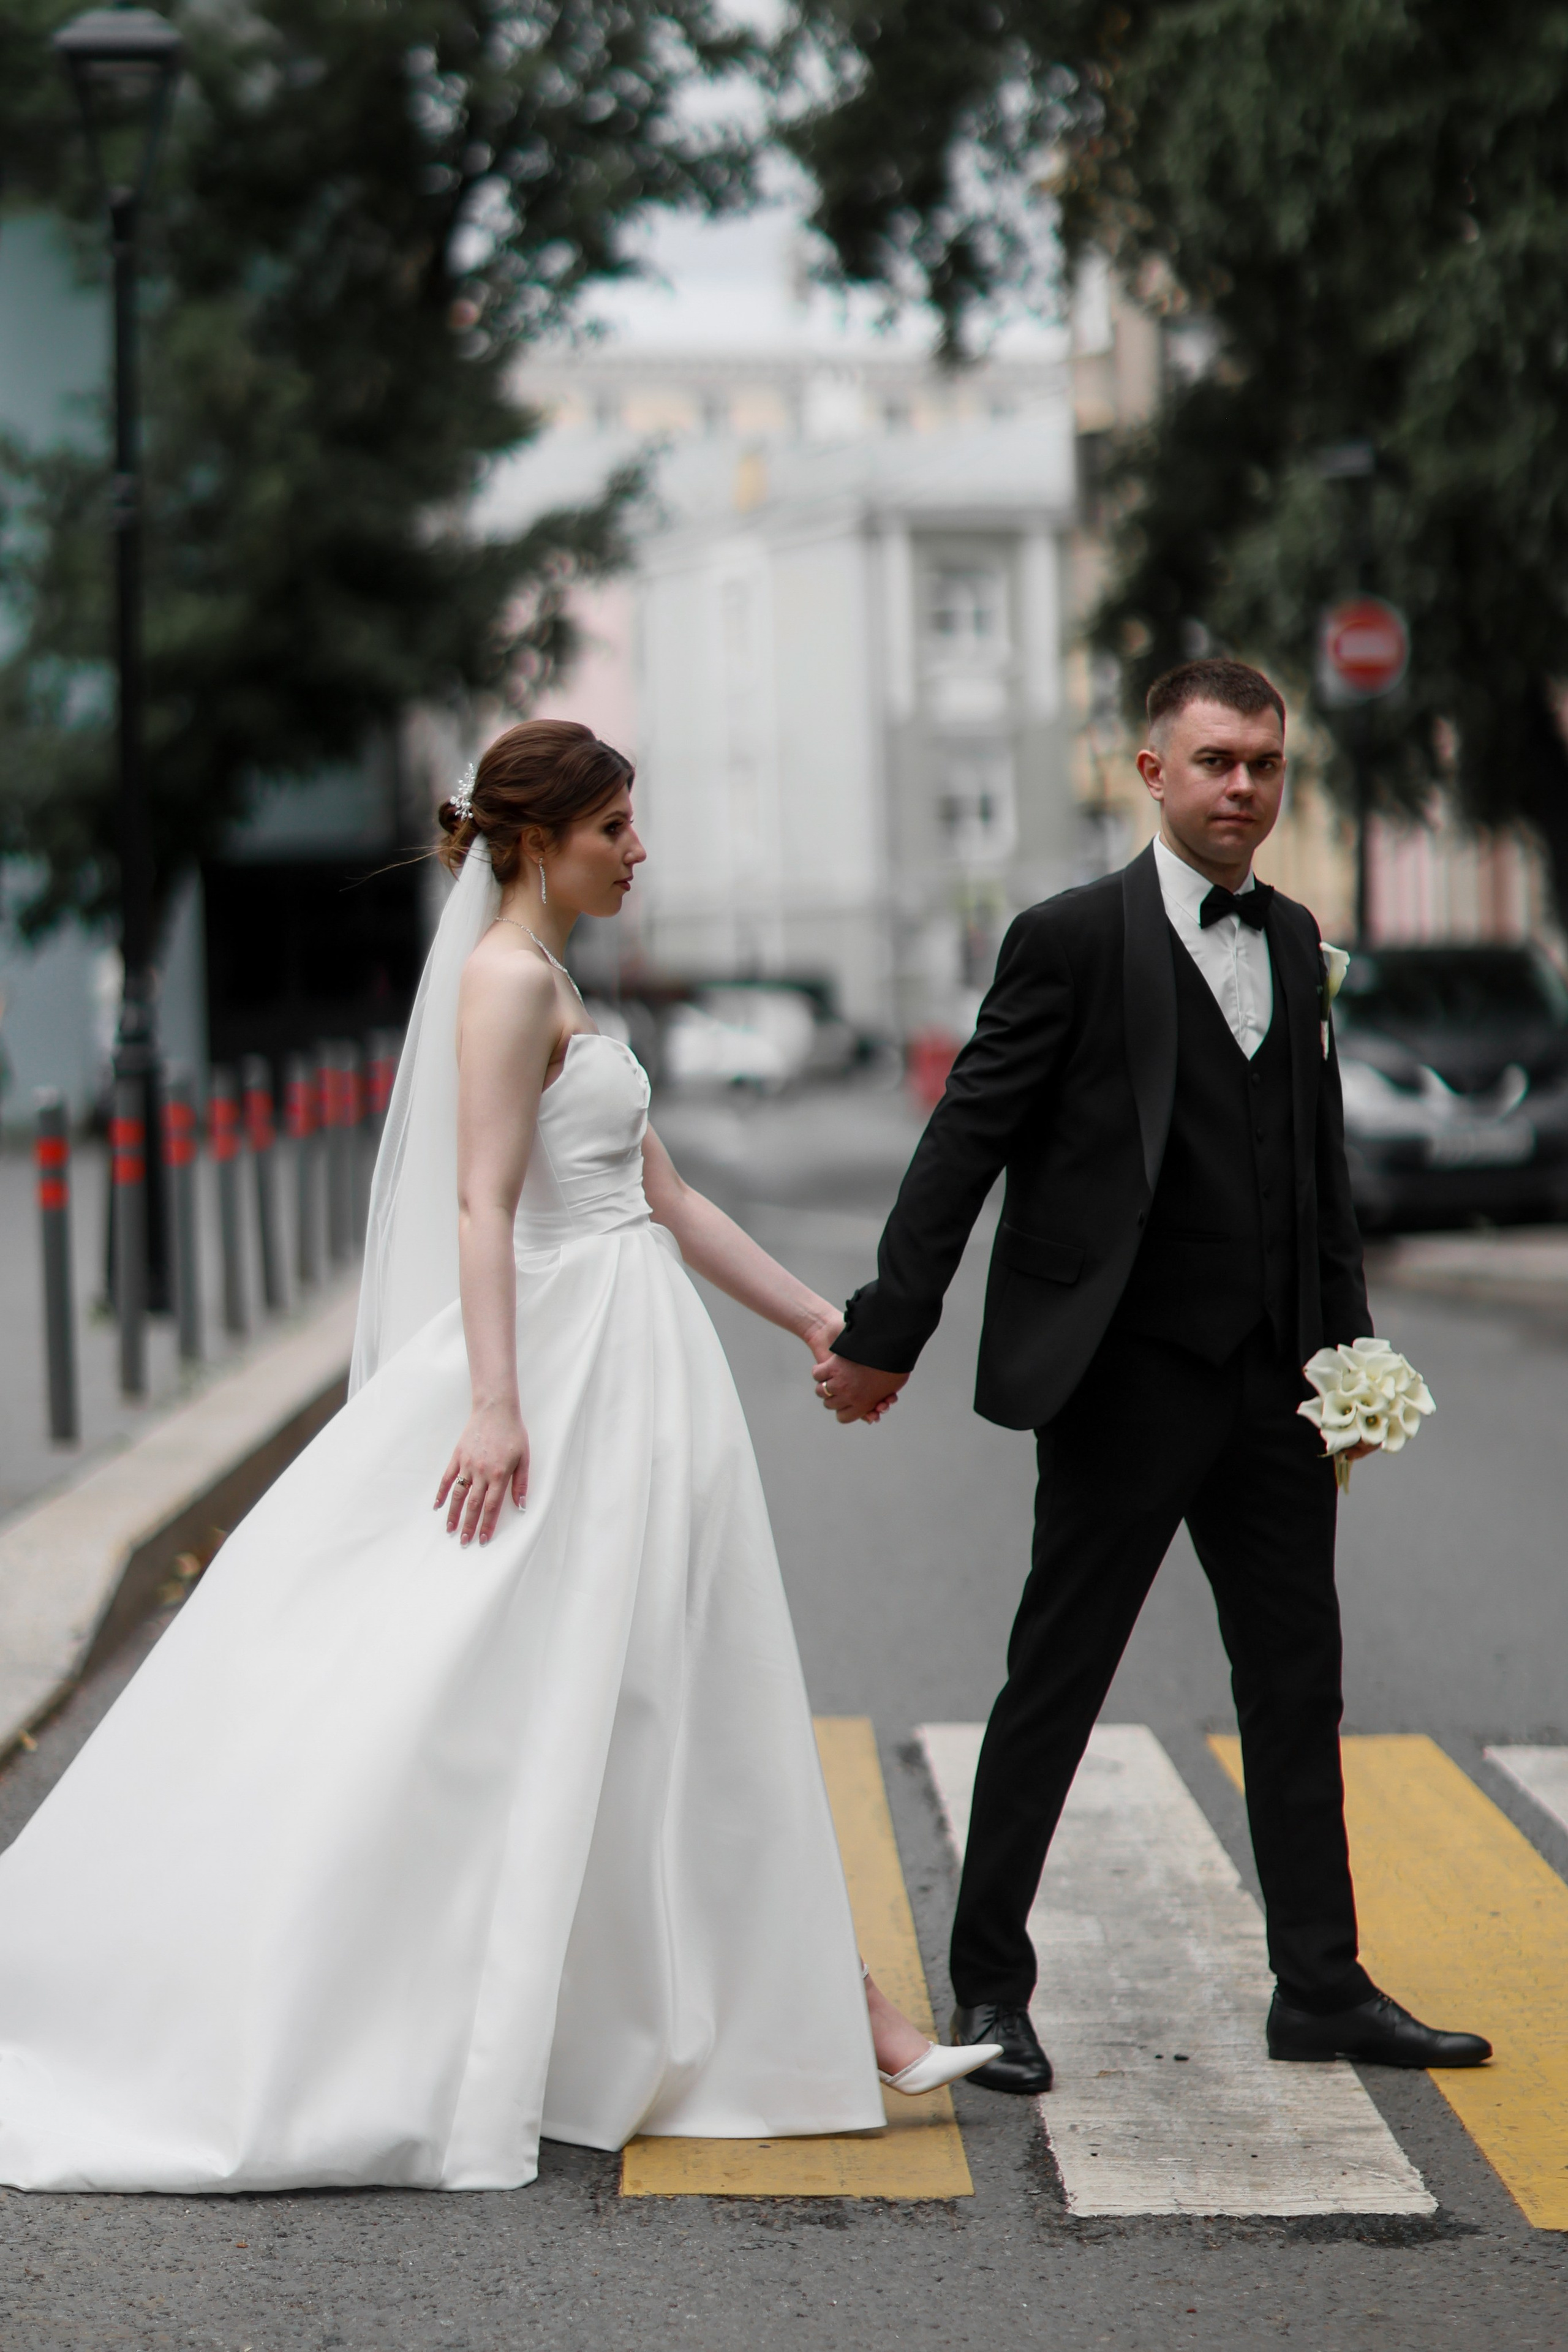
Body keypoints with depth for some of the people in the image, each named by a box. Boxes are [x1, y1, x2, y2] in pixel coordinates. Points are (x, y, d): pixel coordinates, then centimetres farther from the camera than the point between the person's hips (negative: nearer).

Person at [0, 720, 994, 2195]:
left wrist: (814, 1320, 21)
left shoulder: (557, 988, 18)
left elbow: (663, 1199, 21)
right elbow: (484, 1201, -20)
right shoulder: (507, 979, -11)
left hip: (640, 1379, 10)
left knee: (686, 1699, 9)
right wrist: (495, 1402, -27)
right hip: (563, 1379, -10)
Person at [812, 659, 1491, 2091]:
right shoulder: (1076, 939, -8)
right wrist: (884, 1336, -8)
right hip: (1124, 1381, -6)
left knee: (1296, 1682, 11)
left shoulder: (1294, 942, 12)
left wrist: (1349, 1353, 13)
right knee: (1055, 1682, 2)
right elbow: (966, 1143, -8)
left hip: (1272, 1383, 6)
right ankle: (990, 1986, 12)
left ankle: (1322, 1989, 20)